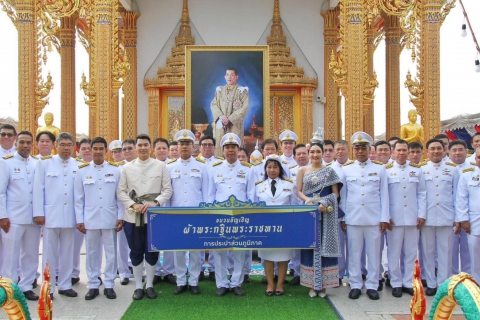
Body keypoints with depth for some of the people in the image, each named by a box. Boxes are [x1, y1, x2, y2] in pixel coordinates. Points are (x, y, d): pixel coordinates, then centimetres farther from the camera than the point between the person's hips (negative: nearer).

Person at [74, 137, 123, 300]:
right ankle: (93, 285, 18)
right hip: (90, 219, 1)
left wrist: (121, 217, -3)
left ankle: (109, 285, 16)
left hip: (110, 218, 0)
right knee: (92, 253, 8)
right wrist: (79, 220, 0)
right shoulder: (82, 170, 3)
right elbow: (79, 198, 3)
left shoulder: (115, 170, 2)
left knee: (111, 252, 5)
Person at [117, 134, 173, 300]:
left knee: (152, 252, 7)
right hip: (133, 216, 1)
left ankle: (150, 285, 21)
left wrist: (155, 203, -14)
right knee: (136, 252, 8)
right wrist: (133, 205, -12)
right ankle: (138, 286, 21)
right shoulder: (127, 167, 5)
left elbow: (167, 190, 0)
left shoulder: (161, 166, 2)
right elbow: (121, 191, 4)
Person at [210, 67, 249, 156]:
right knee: (219, 148, -1)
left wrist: (230, 119, -13)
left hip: (235, 125, -3)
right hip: (220, 125, 3)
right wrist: (220, 116, -11)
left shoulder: (242, 90, 2)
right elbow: (213, 104, 8)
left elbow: (244, 108, -6)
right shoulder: (219, 90, 14)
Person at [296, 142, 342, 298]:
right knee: (310, 245, 2)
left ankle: (323, 284, 9)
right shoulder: (302, 170, 9)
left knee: (325, 246, 1)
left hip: (326, 213, -1)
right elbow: (298, 191, 4)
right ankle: (312, 284, 9)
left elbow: (336, 193, 2)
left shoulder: (330, 171, 6)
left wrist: (325, 203, -16)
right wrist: (307, 200, -15)